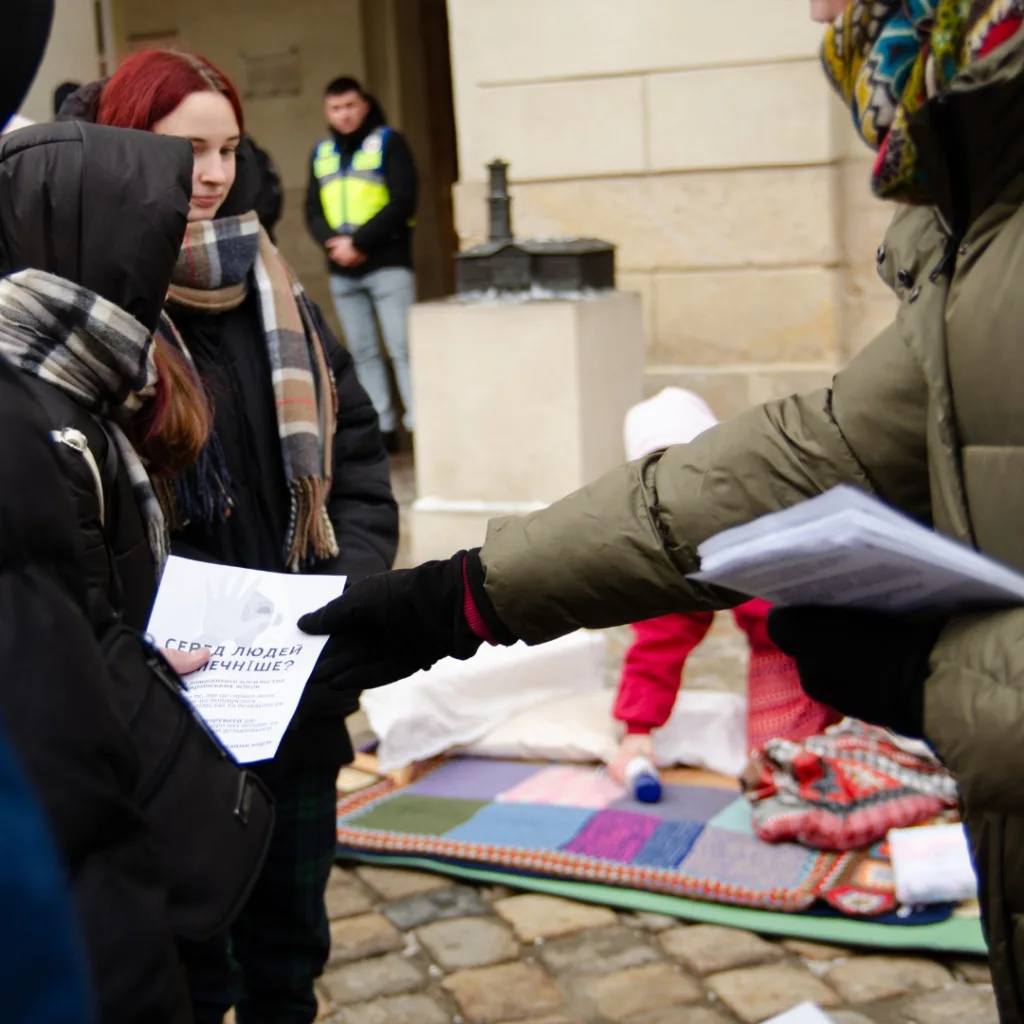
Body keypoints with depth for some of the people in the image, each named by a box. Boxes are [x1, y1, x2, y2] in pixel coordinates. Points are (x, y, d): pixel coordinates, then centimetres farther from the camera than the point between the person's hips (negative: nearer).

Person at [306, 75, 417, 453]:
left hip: (387, 263, -5)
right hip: (341, 271, 5)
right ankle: (381, 427, 12)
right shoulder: (321, 152, 14)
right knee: (362, 352, 7)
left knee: (402, 348, -8)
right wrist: (332, 243, -9)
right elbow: (312, 210, 12)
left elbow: (402, 202, -10)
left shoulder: (388, 142, 0)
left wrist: (359, 242, -15)